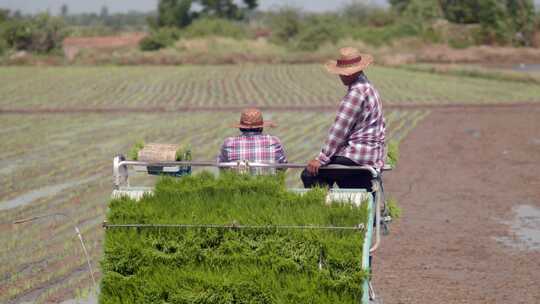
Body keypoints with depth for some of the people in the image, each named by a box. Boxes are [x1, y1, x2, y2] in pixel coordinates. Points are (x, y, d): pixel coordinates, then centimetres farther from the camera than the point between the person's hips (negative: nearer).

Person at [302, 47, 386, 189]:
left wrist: (321, 159, -14)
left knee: (310, 175, -11)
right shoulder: (369, 88, 19)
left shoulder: (356, 92, -15)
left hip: (357, 156, -11)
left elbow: (339, 130, -17)